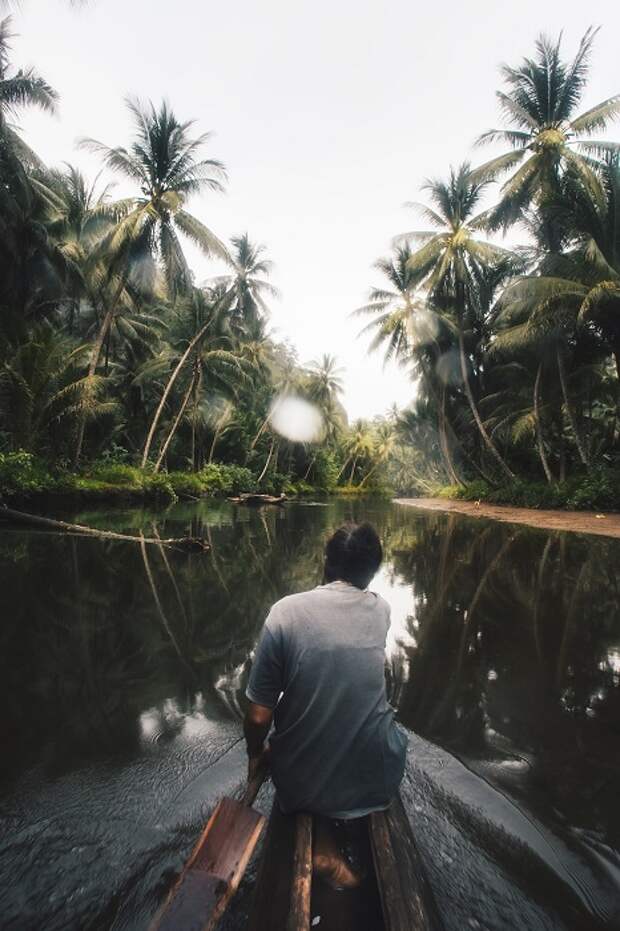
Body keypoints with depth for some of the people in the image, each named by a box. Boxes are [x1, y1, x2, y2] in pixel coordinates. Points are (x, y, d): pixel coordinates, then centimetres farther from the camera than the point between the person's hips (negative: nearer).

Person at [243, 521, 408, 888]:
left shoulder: (286, 611, -20)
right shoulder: (382, 611, -11)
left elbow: (259, 716, -14)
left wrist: (256, 755, 5)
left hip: (303, 781, 0)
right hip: (375, 779, 1)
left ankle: (323, 840, 12)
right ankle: (343, 819, 17)